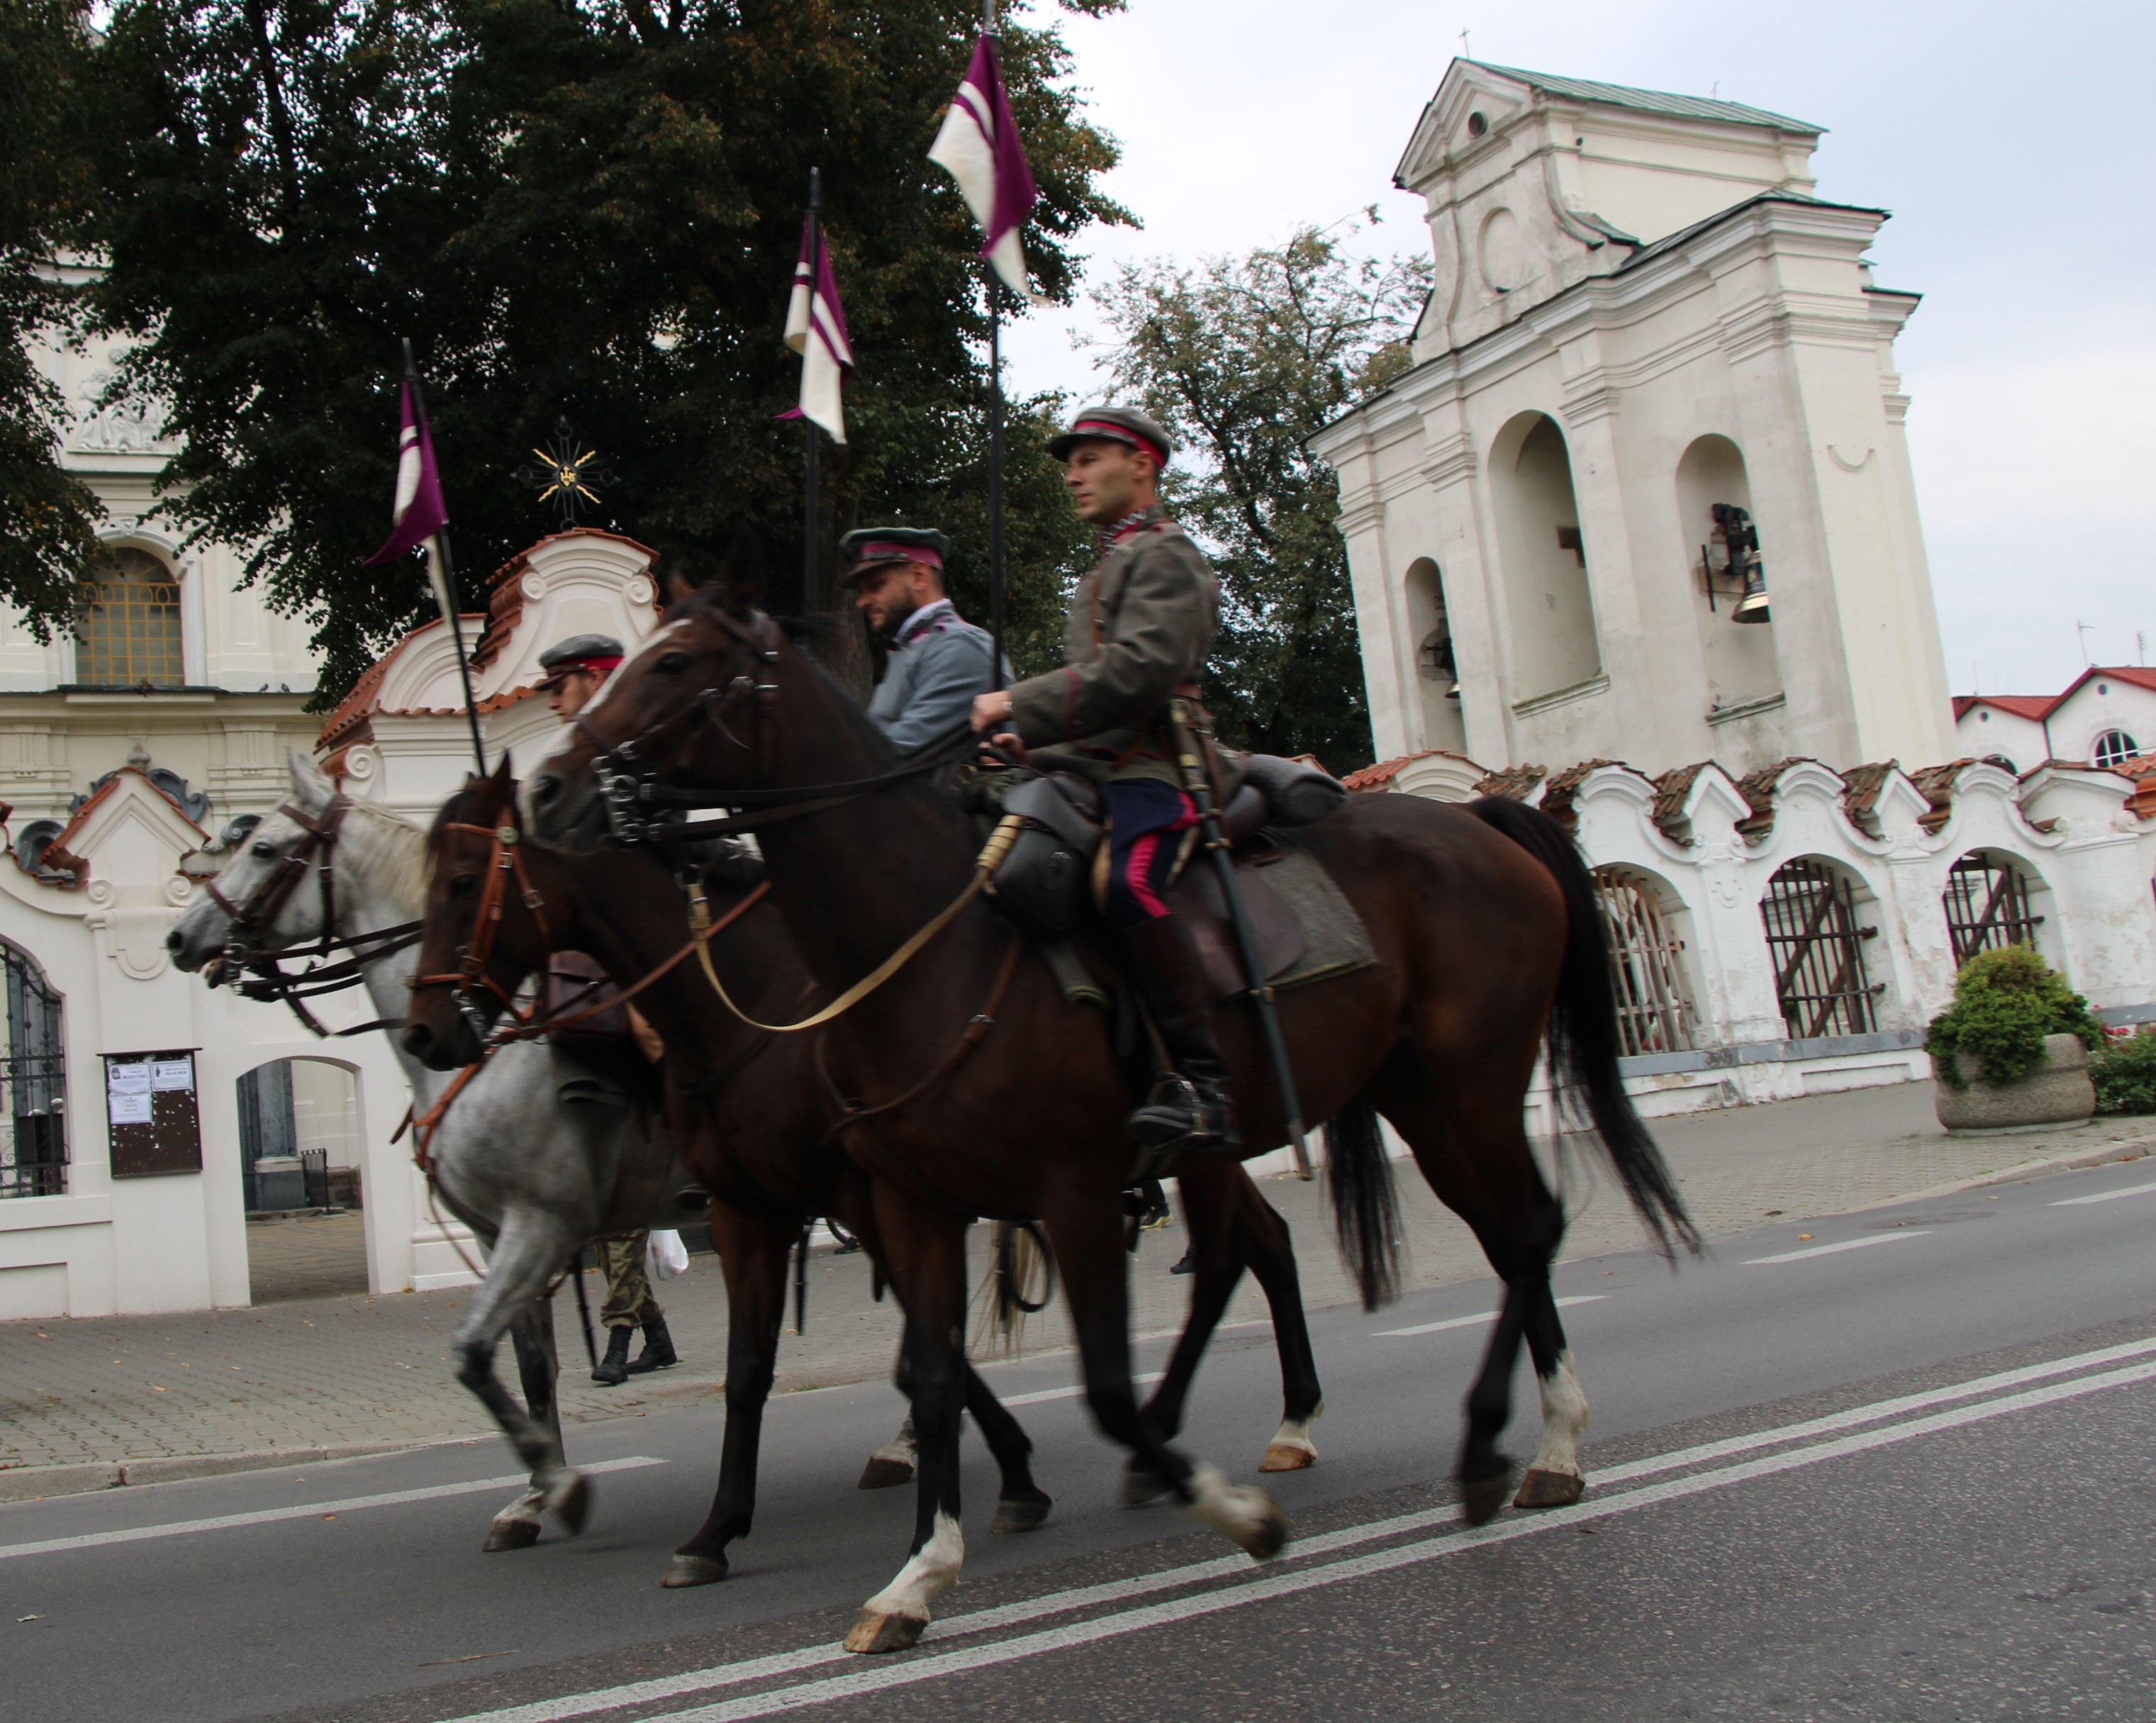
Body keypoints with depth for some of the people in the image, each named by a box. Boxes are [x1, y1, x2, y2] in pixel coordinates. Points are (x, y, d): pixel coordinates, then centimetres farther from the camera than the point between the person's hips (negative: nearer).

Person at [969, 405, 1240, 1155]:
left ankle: (1203, 1083, -38)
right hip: (1089, 769, 11)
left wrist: (1023, 704, -15)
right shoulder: (1107, 570, 31)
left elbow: (1139, 670, -16)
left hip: (1151, 770, -11)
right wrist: (1031, 735, 16)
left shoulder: (1164, 554, 1)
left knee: (1128, 884, -36)